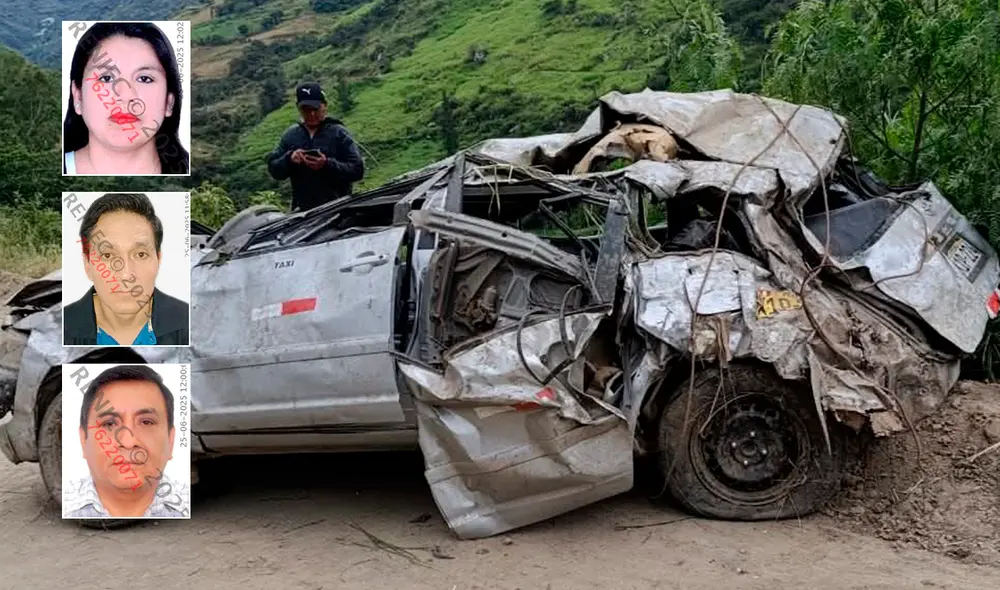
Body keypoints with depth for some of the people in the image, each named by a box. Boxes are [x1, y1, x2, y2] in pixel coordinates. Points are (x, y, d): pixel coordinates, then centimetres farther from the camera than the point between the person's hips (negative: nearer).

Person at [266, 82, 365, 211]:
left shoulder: (338, 133, -2)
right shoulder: (290, 135, 10)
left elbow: (357, 169, -9)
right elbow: (273, 168, 9)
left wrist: (327, 164, -23)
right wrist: (288, 159, -12)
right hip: (301, 210, 4)